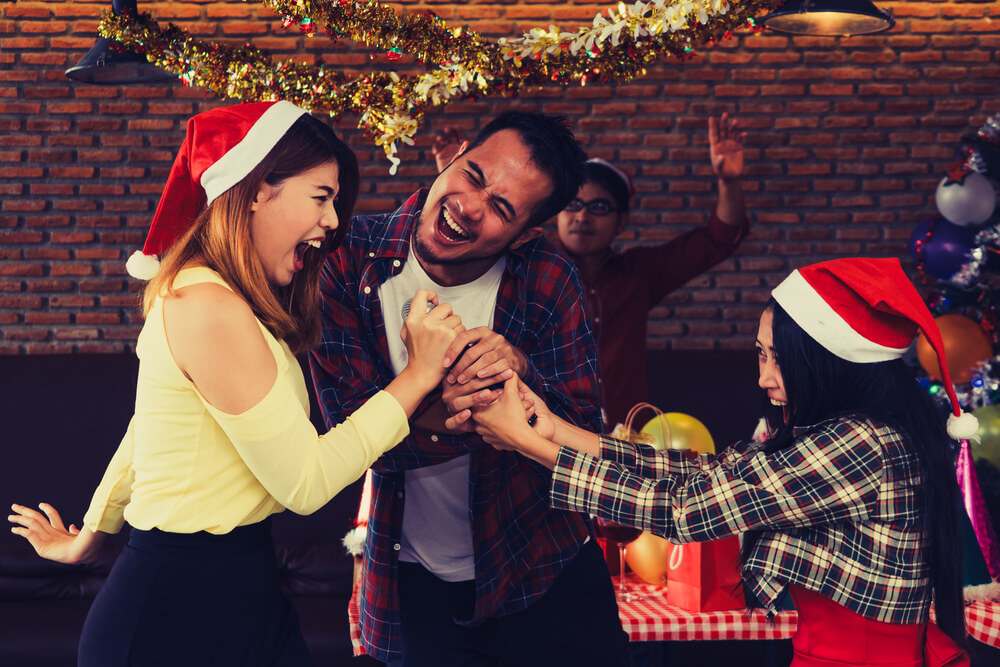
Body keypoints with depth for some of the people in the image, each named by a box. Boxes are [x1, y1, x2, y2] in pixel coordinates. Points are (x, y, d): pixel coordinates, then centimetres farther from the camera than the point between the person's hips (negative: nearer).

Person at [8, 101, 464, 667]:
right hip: (183, 618, -9)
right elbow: (305, 482, -19)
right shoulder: (210, 308, -21)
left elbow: (147, 429, 20)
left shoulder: (208, 296, 10)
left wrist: (89, 538, 29)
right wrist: (418, 376, -14)